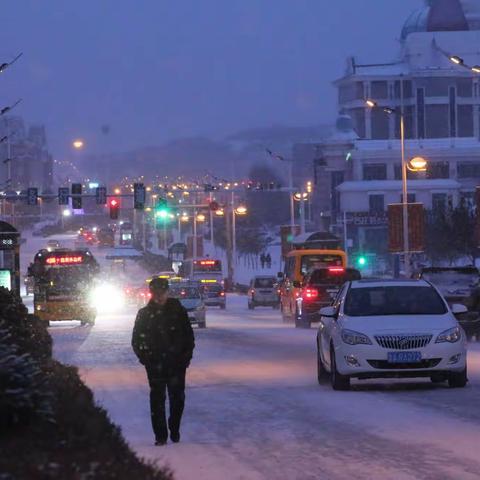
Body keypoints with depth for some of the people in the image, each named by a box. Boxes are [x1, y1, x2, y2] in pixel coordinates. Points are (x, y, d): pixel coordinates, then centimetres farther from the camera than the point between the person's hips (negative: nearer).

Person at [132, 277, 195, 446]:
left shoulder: (177, 309, 3)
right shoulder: (145, 313, 3)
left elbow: (188, 334, 7)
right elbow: (137, 340, 9)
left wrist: (187, 355, 0)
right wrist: (144, 358, -2)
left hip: (177, 362, 0)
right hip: (155, 365, 0)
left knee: (177, 398, 4)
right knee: (157, 400, -1)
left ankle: (175, 431, 20)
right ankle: (160, 436, 2)